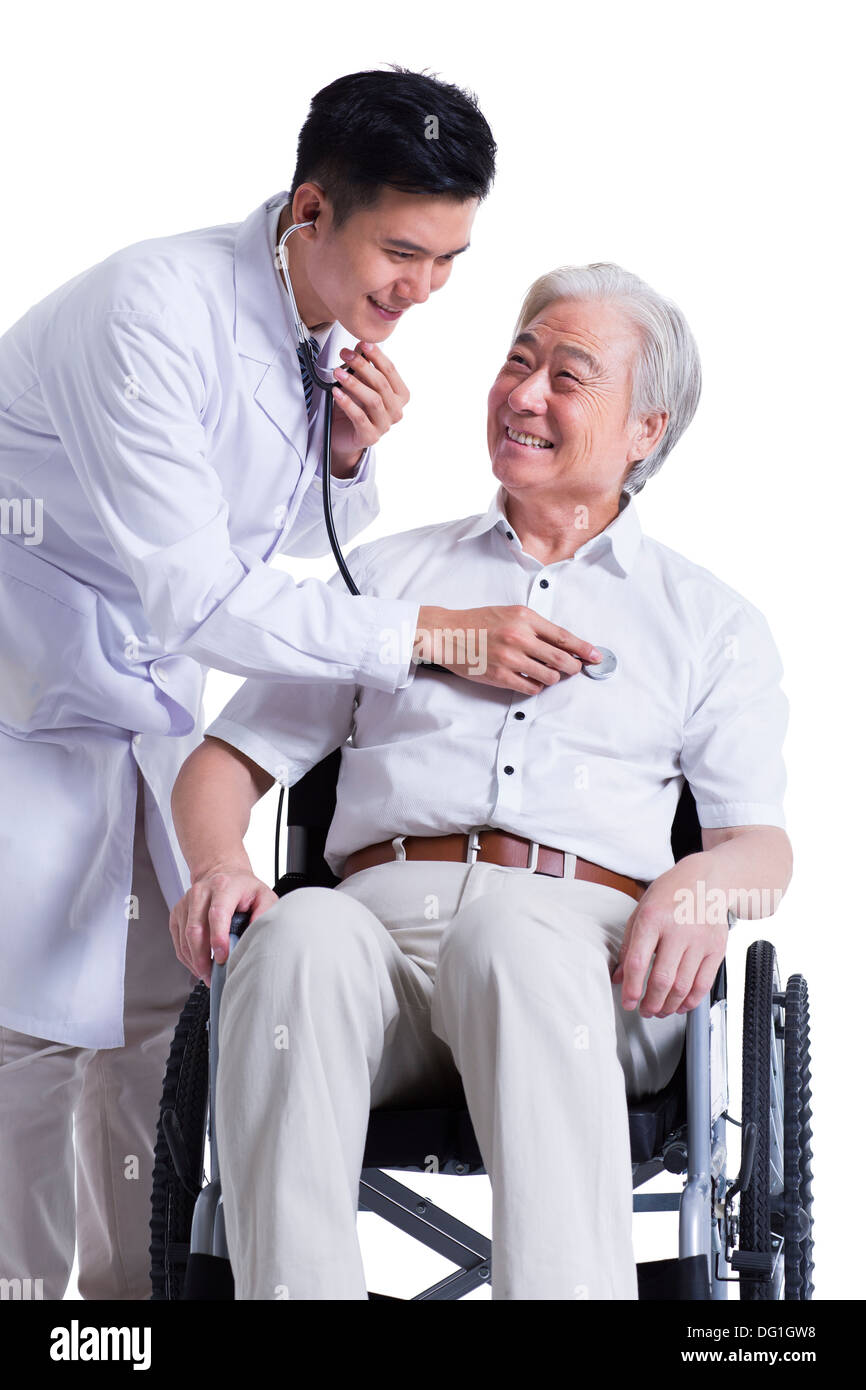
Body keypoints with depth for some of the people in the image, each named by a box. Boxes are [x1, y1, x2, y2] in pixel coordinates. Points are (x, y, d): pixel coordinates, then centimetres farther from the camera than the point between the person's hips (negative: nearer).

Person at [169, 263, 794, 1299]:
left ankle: (567, 1287, -52)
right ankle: (289, 1289, -42)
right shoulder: (388, 575, 28)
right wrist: (217, 863, -1)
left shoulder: (711, 622, 25)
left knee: (512, 937, -40)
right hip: (384, 909, 2)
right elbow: (226, 760, 23)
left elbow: (764, 843, 15)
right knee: (299, 935, -37)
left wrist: (703, 883, -11)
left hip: (582, 938, -1)